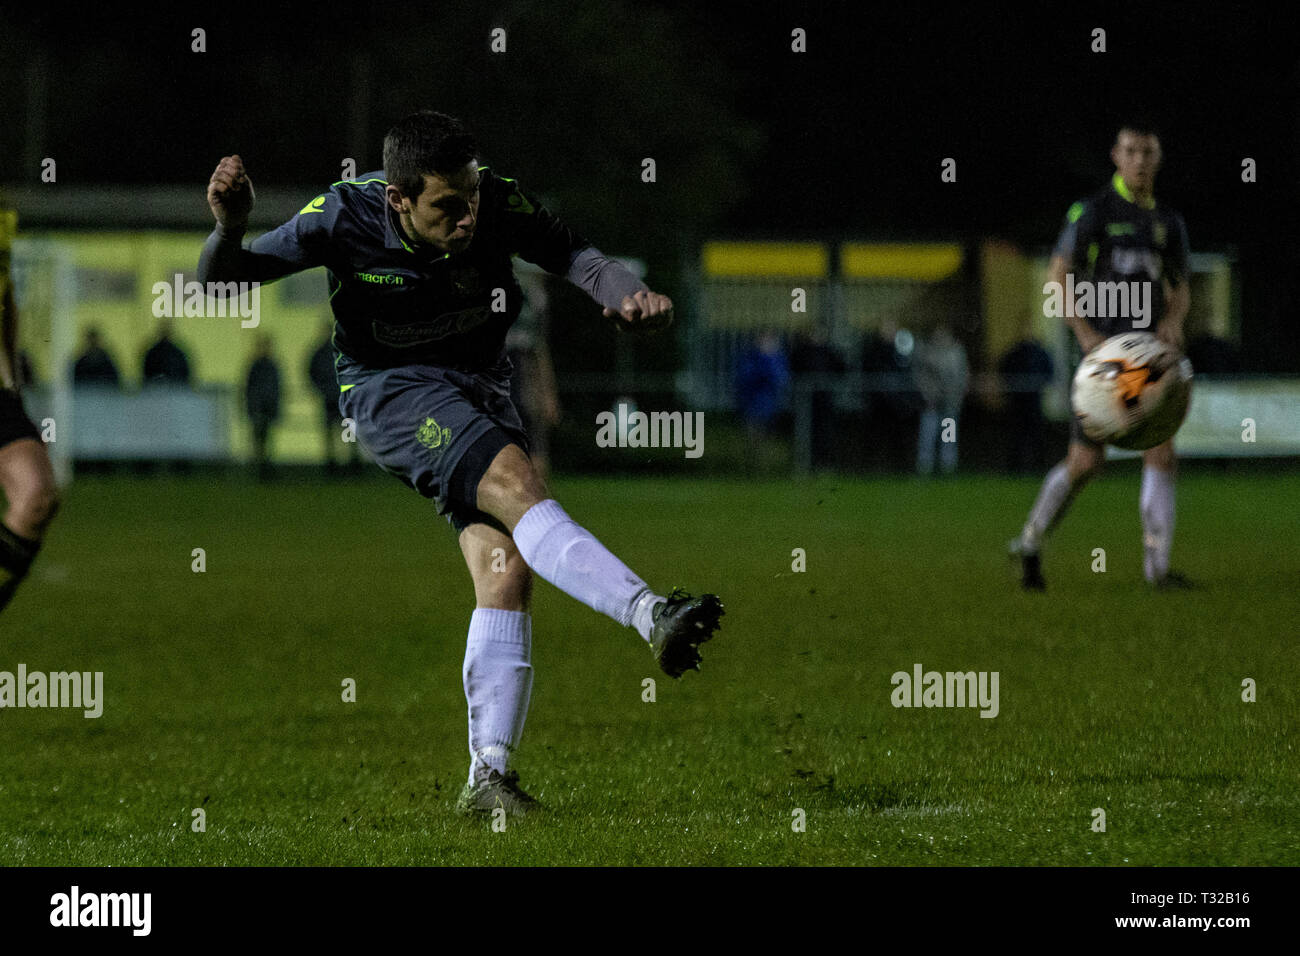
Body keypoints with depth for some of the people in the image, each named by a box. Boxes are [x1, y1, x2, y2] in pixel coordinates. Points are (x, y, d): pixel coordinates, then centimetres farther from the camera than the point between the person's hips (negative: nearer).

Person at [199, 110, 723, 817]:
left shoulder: (498, 205, -16)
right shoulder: (346, 217, -20)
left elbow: (573, 255, -4)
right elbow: (223, 280, -13)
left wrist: (627, 295, -25)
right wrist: (229, 229, -36)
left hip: (480, 388, 4)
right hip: (391, 389, -4)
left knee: (506, 570, -12)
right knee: (516, 485, -31)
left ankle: (489, 775, -7)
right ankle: (651, 617, -41)